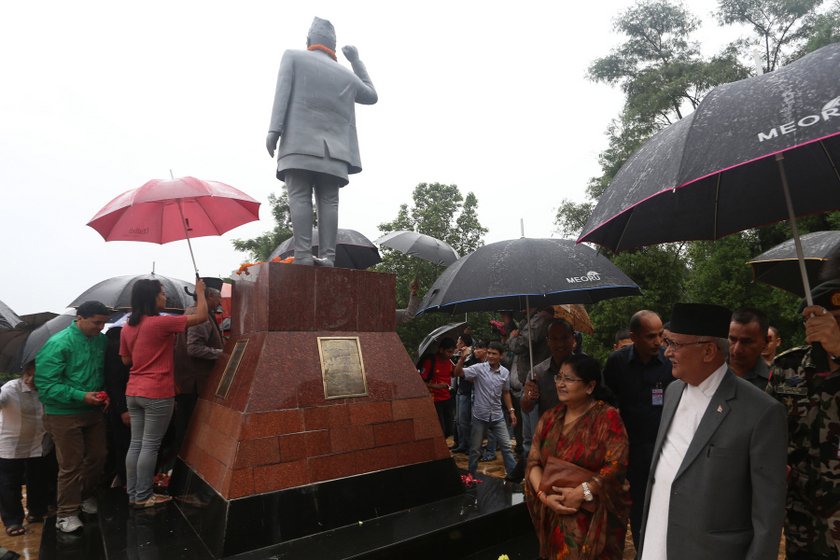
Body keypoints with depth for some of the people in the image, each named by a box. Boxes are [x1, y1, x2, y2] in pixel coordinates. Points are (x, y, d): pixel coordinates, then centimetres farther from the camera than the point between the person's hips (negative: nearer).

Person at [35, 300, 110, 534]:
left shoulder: (101, 340, -2)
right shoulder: (58, 344, -20)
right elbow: (46, 384, -20)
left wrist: (104, 393, -4)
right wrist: (81, 396, -25)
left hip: (93, 411, 6)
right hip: (64, 415, -6)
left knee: (98, 457, 16)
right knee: (71, 465, 3)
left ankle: (85, 496, 39)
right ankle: (66, 514, 21)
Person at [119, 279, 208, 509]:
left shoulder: (127, 328, 6)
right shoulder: (161, 323, -17)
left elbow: (126, 360, 18)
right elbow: (201, 316, -14)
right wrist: (200, 292, 1)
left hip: (133, 393, 8)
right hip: (157, 394, -7)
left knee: (136, 444, 14)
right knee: (150, 446, 3)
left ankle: (132, 493, 24)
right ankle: (143, 496, 14)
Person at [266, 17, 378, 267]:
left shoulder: (293, 56, 13)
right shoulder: (346, 74, 20)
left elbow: (282, 93, -1)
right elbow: (371, 95, 35)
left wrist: (274, 129, -7)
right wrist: (356, 60, 39)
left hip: (299, 144, -2)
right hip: (333, 150, 3)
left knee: (300, 199, -9)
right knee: (328, 202, -4)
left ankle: (303, 254, -17)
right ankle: (327, 256, -12)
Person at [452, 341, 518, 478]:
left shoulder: (505, 372, 0)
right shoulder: (478, 368, -12)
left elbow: (506, 393, 13)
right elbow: (457, 373, -21)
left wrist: (511, 411, 9)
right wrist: (462, 358, -35)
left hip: (497, 417, 2)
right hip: (480, 416, -2)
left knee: (506, 446, 6)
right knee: (475, 449, 10)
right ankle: (471, 476, 27)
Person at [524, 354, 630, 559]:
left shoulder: (607, 417, -11)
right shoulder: (549, 418, 3)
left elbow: (617, 465, -18)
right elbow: (533, 462, 1)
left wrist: (582, 492, -22)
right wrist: (544, 496, -14)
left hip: (595, 518, -4)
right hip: (555, 516, 4)